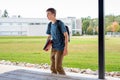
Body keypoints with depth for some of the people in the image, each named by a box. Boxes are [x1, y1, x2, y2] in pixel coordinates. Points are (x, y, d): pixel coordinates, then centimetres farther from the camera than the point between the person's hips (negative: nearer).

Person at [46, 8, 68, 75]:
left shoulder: (60, 23, -14)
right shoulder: (50, 25, 6)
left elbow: (66, 35, -15)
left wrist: (66, 48, -20)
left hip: (60, 48, -6)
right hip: (54, 48, 7)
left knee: (58, 67, -9)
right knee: (53, 67, 8)